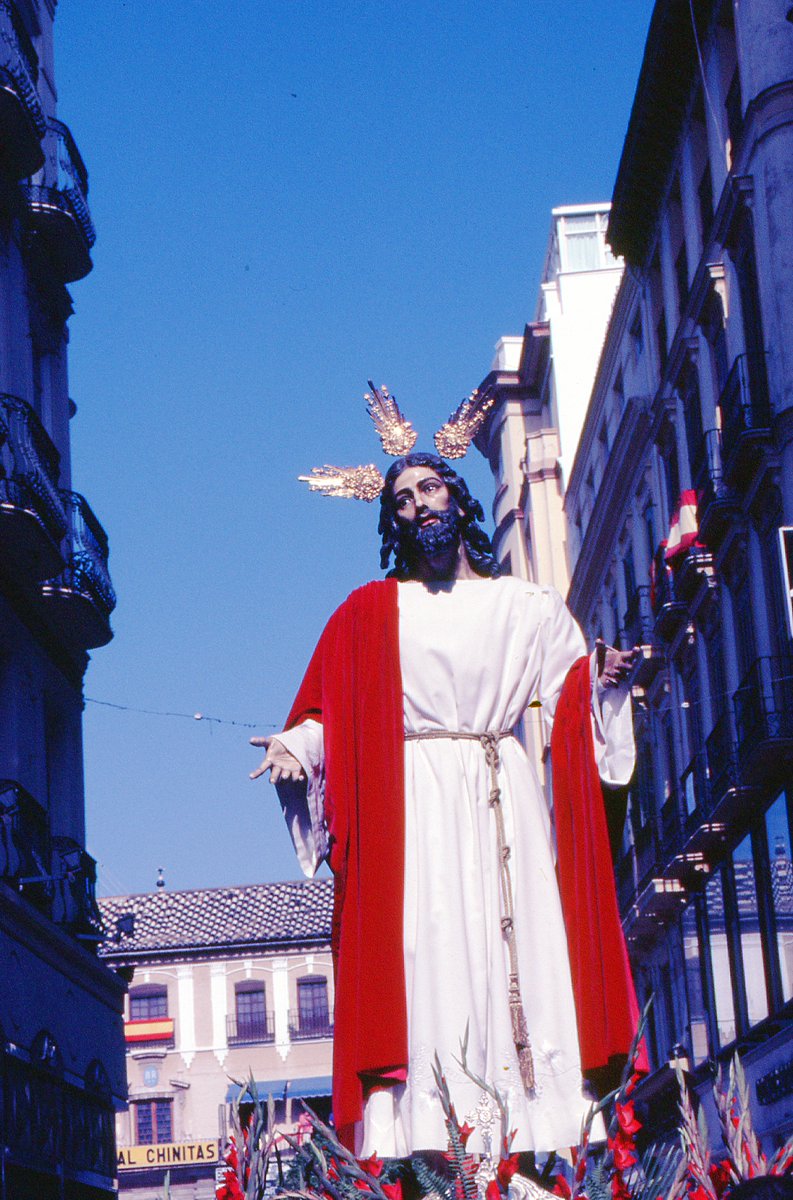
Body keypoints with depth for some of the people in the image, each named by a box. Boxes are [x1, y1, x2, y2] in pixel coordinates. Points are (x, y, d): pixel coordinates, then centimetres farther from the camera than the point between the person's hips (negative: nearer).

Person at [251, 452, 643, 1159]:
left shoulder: (527, 605, 17)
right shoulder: (369, 612, 14)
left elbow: (573, 694, 10)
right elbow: (329, 715, 8)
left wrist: (606, 676, -10)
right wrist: (295, 748, -10)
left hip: (505, 802, 1)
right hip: (412, 803, -1)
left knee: (522, 963, -8)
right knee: (427, 957, -12)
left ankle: (540, 1145, -10)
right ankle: (431, 1148, -17)